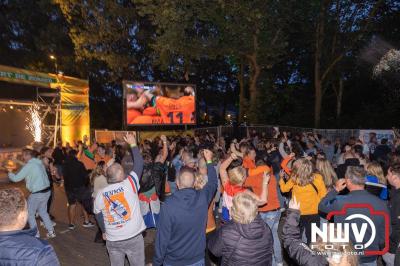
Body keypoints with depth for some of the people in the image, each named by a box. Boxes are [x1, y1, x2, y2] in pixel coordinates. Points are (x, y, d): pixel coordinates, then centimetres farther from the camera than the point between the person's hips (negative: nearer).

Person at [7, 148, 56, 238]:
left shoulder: (29, 165, -14)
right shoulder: (39, 163, 9)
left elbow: (16, 178, -11)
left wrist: (10, 173, 10)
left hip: (37, 194, -8)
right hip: (47, 191, 8)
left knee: (30, 214, 12)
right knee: (42, 211, 23)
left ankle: (36, 235, 17)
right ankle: (51, 231, 24)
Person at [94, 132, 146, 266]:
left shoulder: (100, 194, -4)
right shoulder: (129, 184, -15)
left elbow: (99, 217, 9)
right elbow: (139, 163, -8)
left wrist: (104, 231, 26)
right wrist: (133, 144, 1)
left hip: (112, 240, 3)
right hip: (134, 237, -3)